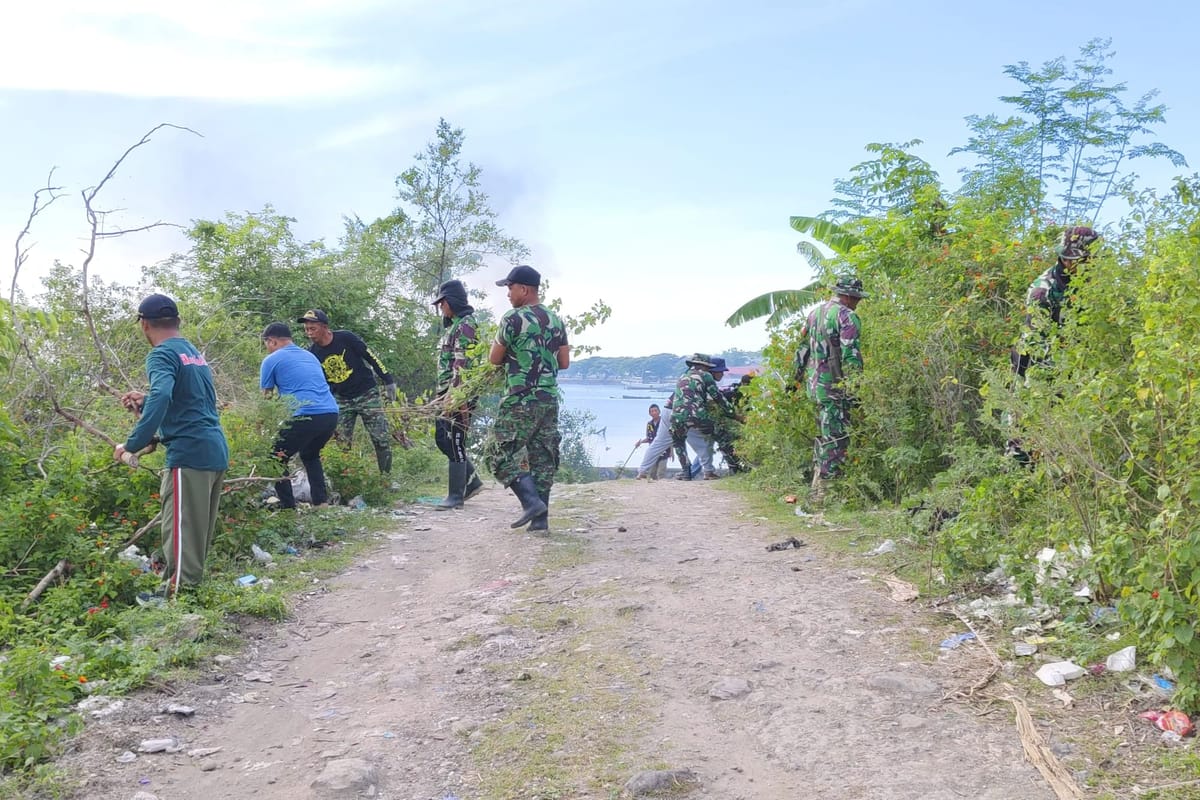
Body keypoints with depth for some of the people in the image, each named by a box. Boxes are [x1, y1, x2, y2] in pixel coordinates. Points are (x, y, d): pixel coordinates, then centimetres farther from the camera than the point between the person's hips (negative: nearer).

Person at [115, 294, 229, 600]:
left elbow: (161, 396, -26)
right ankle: (193, 583, 24)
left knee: (181, 527, -4)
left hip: (190, 451, -9)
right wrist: (145, 402, 28)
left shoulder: (162, 355, -7)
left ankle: (178, 593, -1)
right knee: (200, 528, 15)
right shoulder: (194, 353, 21)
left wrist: (132, 444, -27)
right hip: (217, 451, 9)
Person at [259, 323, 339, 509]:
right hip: (331, 413, 7)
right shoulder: (310, 356, 27)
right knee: (310, 455, 29)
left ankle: (288, 508, 5)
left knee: (276, 459, 10)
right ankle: (322, 502, 19)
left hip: (305, 416, -7)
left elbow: (266, 398, 12)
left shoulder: (272, 360, 8)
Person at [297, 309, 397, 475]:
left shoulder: (346, 338, -15)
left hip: (366, 393, -3)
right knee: (342, 445, -2)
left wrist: (388, 381, -6)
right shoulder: (312, 354, -5)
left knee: (381, 439, -6)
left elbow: (371, 357, -7)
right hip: (341, 400, 3)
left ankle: (386, 477, 6)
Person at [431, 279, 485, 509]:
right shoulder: (453, 325, 19)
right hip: (448, 394, 10)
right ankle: (472, 481, 21)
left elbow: (462, 364, -21)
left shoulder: (466, 325, -12)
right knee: (442, 438, 13)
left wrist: (453, 394, -25)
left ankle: (456, 496, 3)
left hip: (459, 394, -10)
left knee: (455, 443, -5)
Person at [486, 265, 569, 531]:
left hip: (519, 401, -6)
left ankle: (532, 501, -11)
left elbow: (495, 359, -1)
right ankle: (540, 518, 9)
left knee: (501, 455, 2)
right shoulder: (555, 320, 10)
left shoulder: (513, 318, -9)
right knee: (543, 459, 9)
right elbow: (564, 362, 13)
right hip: (549, 400, 7)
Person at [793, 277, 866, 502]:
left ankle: (818, 482, 24)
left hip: (814, 384, 9)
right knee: (836, 439, -5)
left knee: (823, 435, 18)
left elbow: (803, 346, 20)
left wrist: (800, 375, 26)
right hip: (836, 386, -9)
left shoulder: (815, 313, 15)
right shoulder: (847, 317, -11)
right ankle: (825, 490, -5)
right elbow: (851, 355, -18)